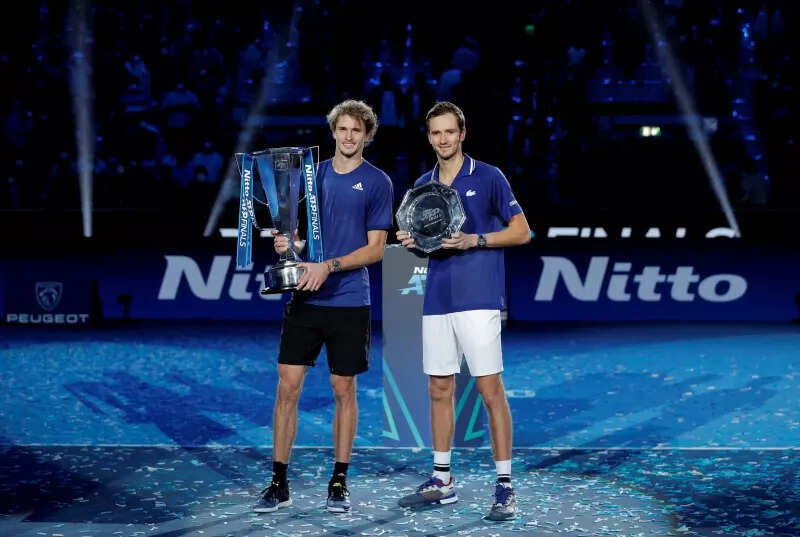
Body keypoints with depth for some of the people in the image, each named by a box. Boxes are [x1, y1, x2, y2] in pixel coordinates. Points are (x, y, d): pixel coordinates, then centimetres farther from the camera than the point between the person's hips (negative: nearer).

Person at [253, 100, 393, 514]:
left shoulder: (377, 182, -1)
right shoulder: (313, 174, 10)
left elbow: (375, 248, -5)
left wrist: (329, 267, -17)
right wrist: (289, 242, -6)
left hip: (349, 301, -3)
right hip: (304, 298, 3)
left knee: (343, 391, 5)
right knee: (287, 387, -1)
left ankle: (339, 482, 17)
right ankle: (279, 483, 7)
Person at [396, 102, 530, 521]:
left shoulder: (488, 177, -2)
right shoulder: (422, 186, 13)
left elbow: (521, 232, -2)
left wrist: (475, 240, -15)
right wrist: (412, 241, 0)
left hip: (478, 298, -6)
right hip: (437, 299, 6)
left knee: (490, 389, -7)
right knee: (439, 390, 9)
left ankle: (504, 486, -3)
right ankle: (442, 480, 19)